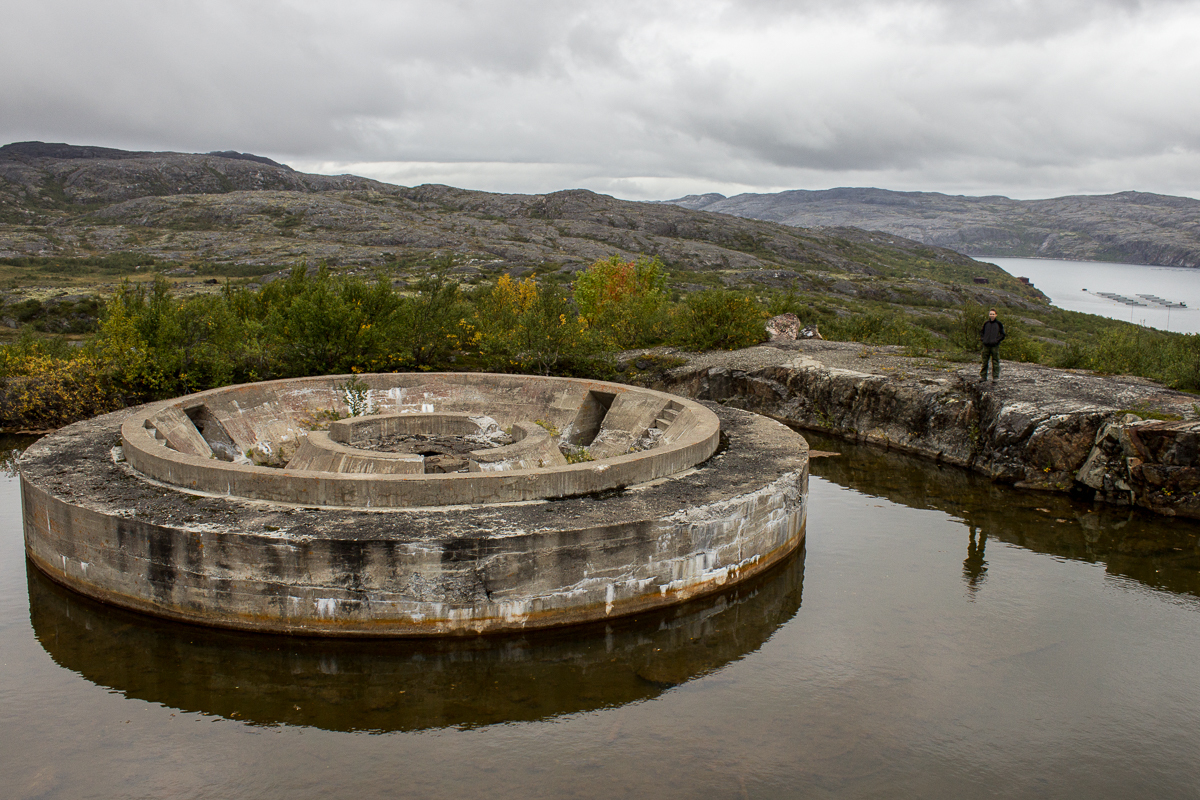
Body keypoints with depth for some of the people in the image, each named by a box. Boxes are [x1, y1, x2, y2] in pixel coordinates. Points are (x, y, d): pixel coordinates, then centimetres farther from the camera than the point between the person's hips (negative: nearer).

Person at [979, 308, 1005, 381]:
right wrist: (982, 339, 3)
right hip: (986, 345, 3)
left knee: (995, 362, 0)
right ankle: (983, 376, 12)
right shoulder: (986, 324, 9)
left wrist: (997, 340, -9)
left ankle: (995, 377, 5)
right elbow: (981, 332, 19)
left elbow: (1002, 334, 3)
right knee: (984, 361, 6)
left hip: (995, 346, -3)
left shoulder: (999, 324, 1)